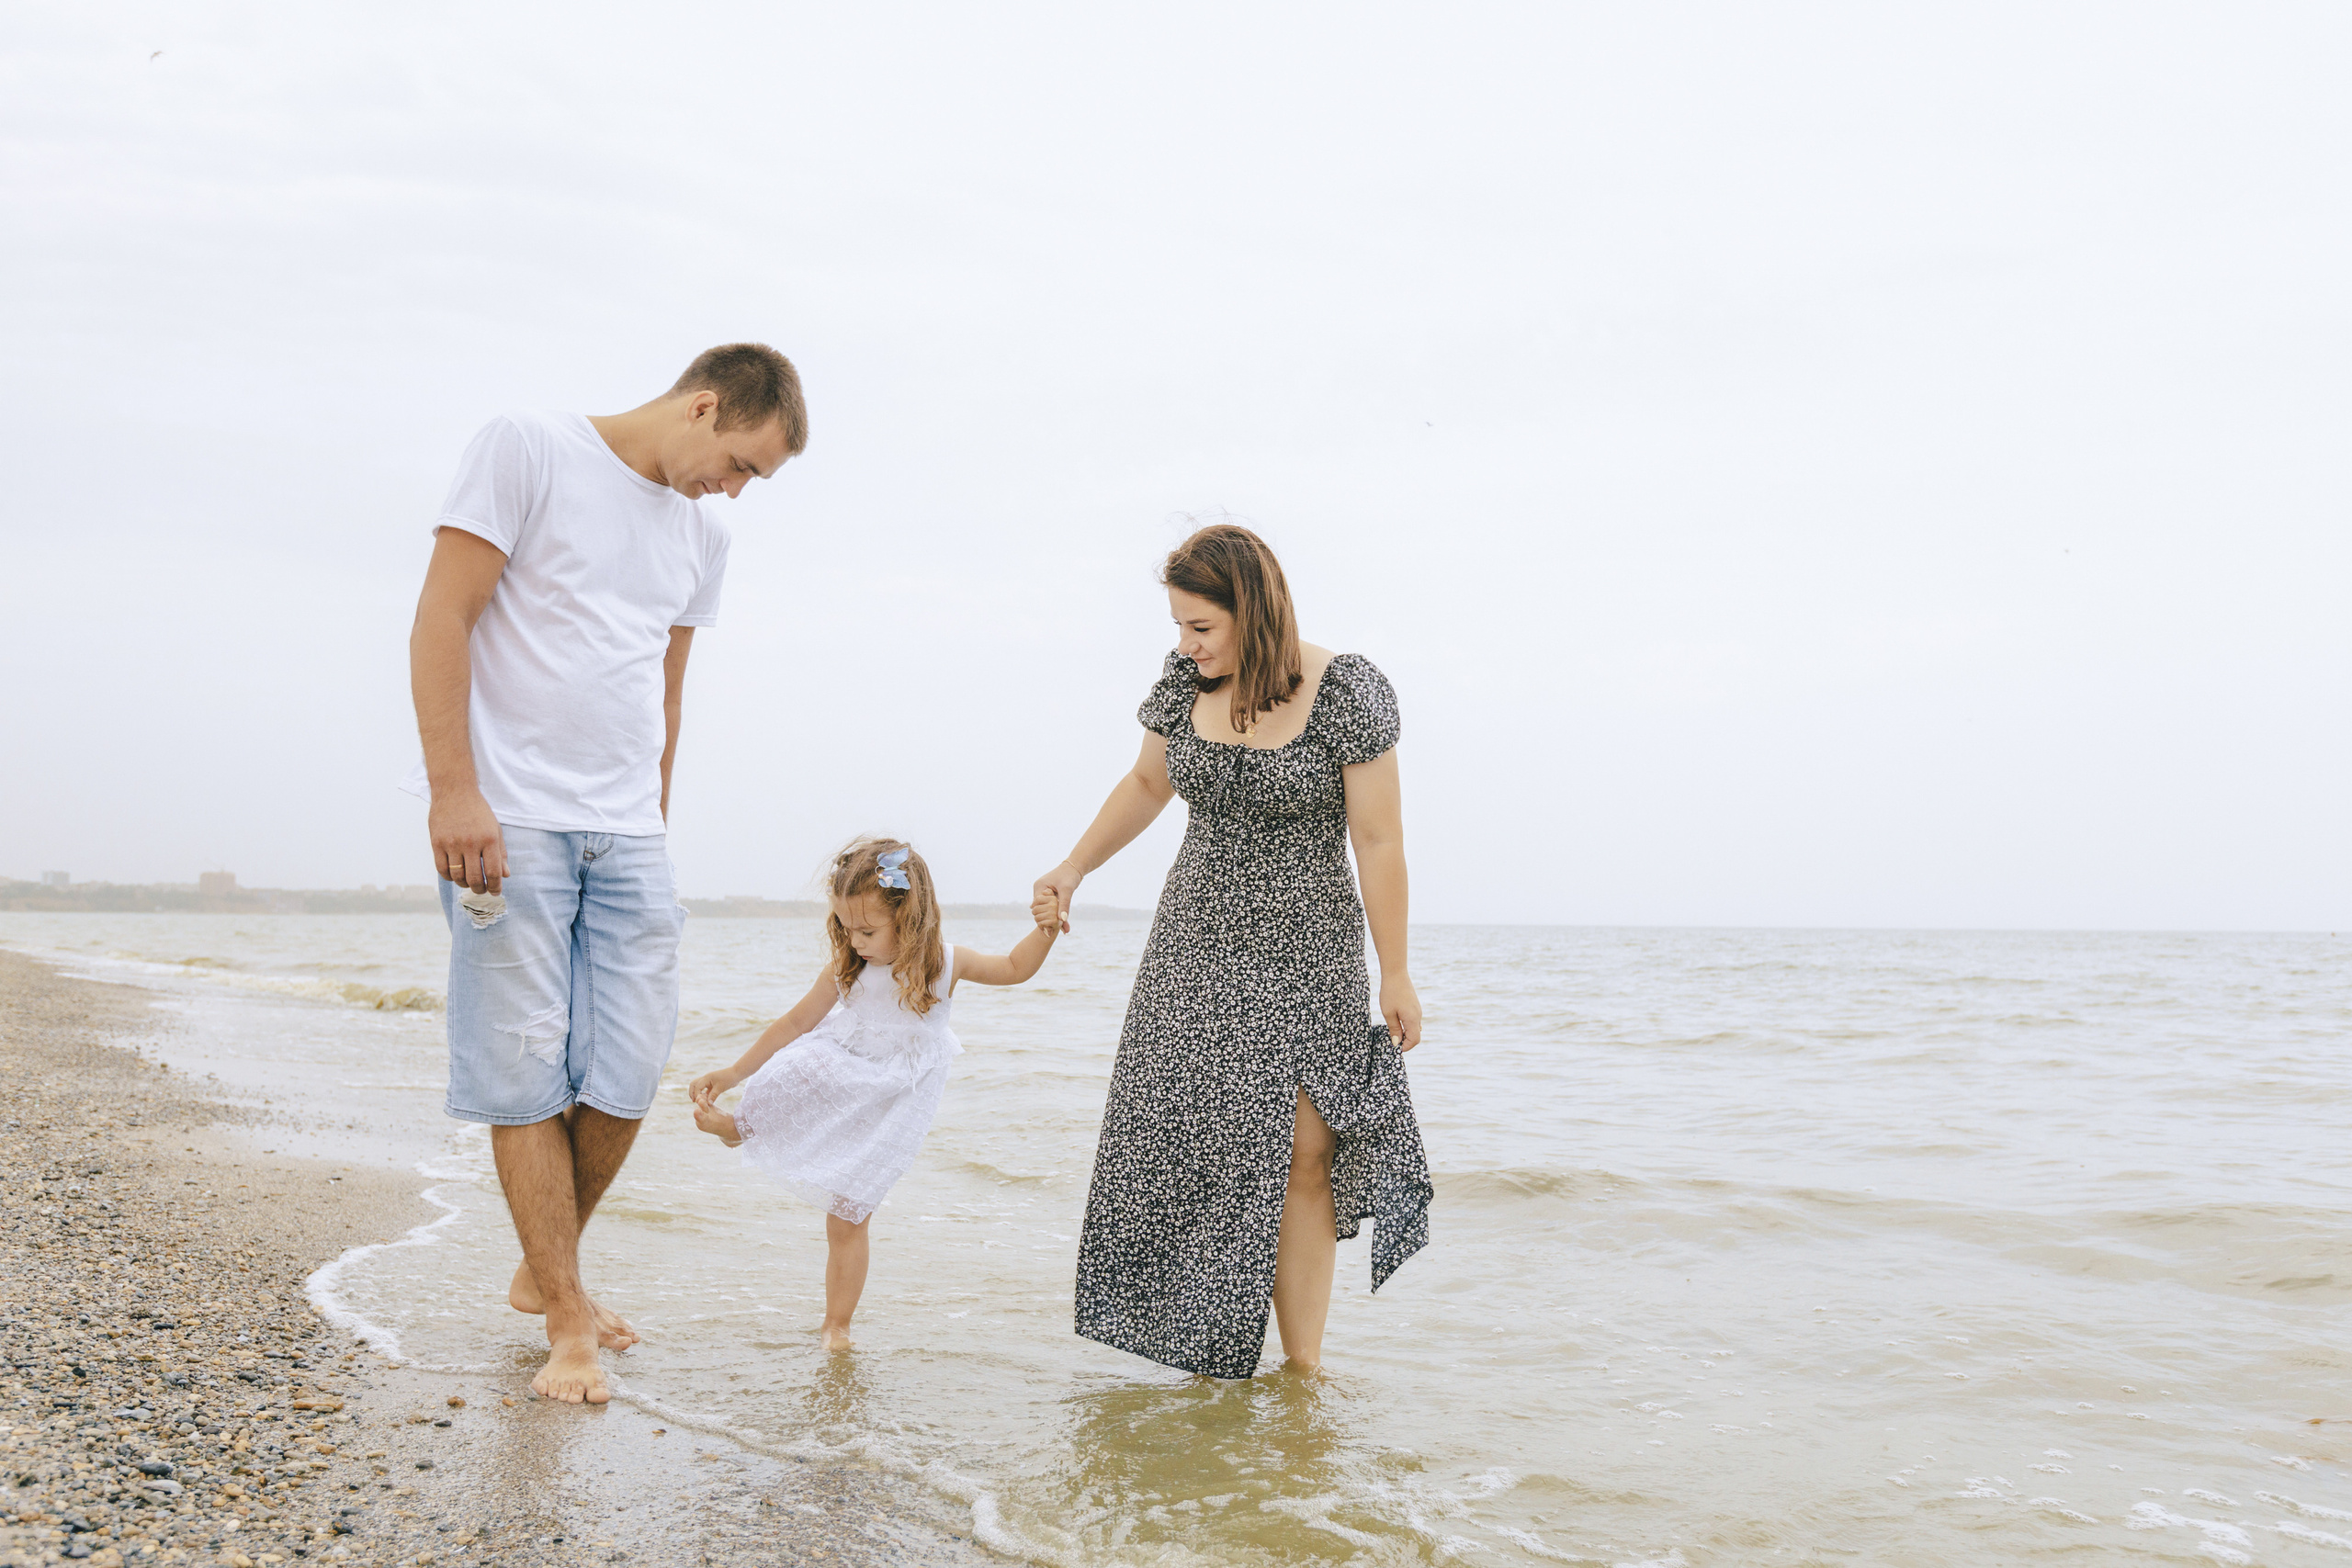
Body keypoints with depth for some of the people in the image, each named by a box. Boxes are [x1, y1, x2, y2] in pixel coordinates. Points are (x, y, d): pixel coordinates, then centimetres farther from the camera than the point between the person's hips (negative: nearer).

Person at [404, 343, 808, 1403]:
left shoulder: (701, 540, 17)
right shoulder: (526, 451, -3)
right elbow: (442, 620, -8)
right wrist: (454, 790, -15)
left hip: (627, 834, 6)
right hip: (507, 819, -6)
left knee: (626, 1076, 3)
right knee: (529, 1074, -2)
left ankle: (541, 1270, 25)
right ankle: (568, 1323, 7)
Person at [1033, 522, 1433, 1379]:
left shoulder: (1346, 690, -14)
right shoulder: (1185, 680, -1)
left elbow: (1378, 839, -11)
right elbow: (1147, 782, 17)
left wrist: (1395, 972, -8)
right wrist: (1072, 869, 12)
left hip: (1307, 954, -4)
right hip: (1197, 940, 4)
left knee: (1301, 1155, -7)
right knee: (1184, 1138, -1)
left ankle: (1303, 1369, 2)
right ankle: (1205, 1346, 13)